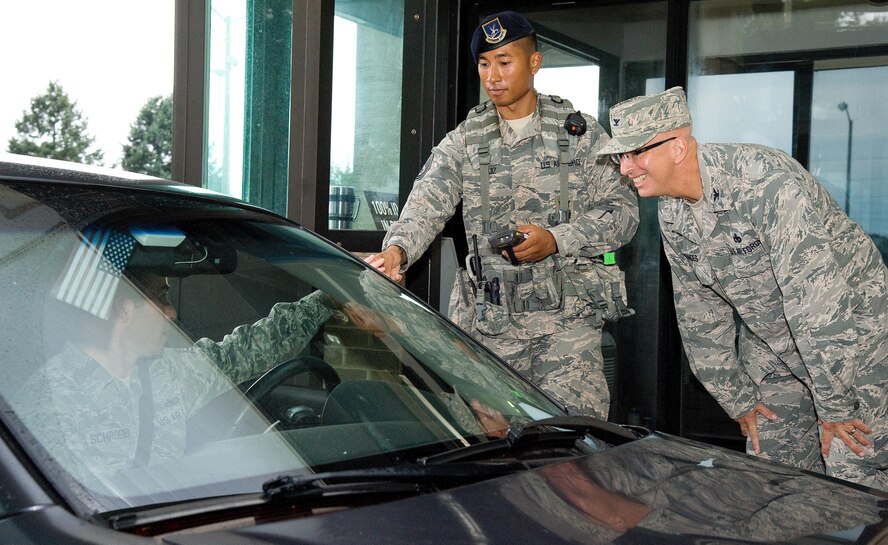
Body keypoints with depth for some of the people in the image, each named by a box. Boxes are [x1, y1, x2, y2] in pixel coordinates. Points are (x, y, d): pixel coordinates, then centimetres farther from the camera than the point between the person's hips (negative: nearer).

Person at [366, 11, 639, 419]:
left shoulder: (580, 133, 6)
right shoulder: (464, 141, 9)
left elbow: (622, 211, 2)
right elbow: (426, 205, -7)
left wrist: (556, 240, -13)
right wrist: (398, 249, -28)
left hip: (569, 313, -2)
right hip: (489, 320, 2)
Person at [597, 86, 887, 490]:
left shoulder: (766, 182, -29)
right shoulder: (672, 215, -2)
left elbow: (818, 297, -32)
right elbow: (698, 313, 7)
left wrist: (834, 409, -28)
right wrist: (738, 399, 8)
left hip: (853, 332, -7)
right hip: (769, 347, 7)